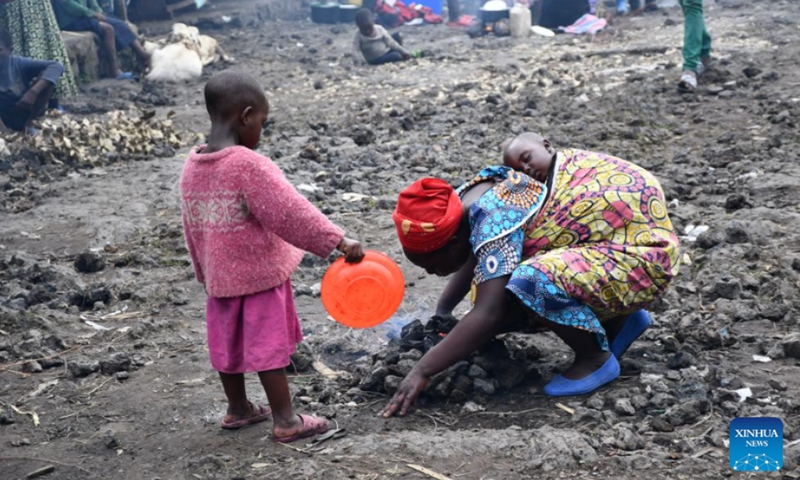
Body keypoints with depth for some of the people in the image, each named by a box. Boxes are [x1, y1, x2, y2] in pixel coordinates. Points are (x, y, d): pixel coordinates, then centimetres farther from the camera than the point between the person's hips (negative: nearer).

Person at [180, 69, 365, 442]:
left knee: (228, 342, 18)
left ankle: (238, 409, 33)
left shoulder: (192, 167, 1)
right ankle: (285, 421, 11)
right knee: (269, 346, 2)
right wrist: (338, 241, -20)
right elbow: (291, 212, -24)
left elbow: (192, 227, 10)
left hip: (220, 277, 7)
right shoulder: (248, 166, -23)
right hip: (259, 274, -7)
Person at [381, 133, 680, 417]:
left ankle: (596, 360, -8)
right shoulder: (469, 198, 0)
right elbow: (477, 258, 21)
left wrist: (423, 371, -34)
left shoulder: (494, 222, -28)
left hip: (645, 248, -10)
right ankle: (618, 321, 18)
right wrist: (440, 314, 19)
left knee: (532, 285, -33)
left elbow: (487, 316, -35)